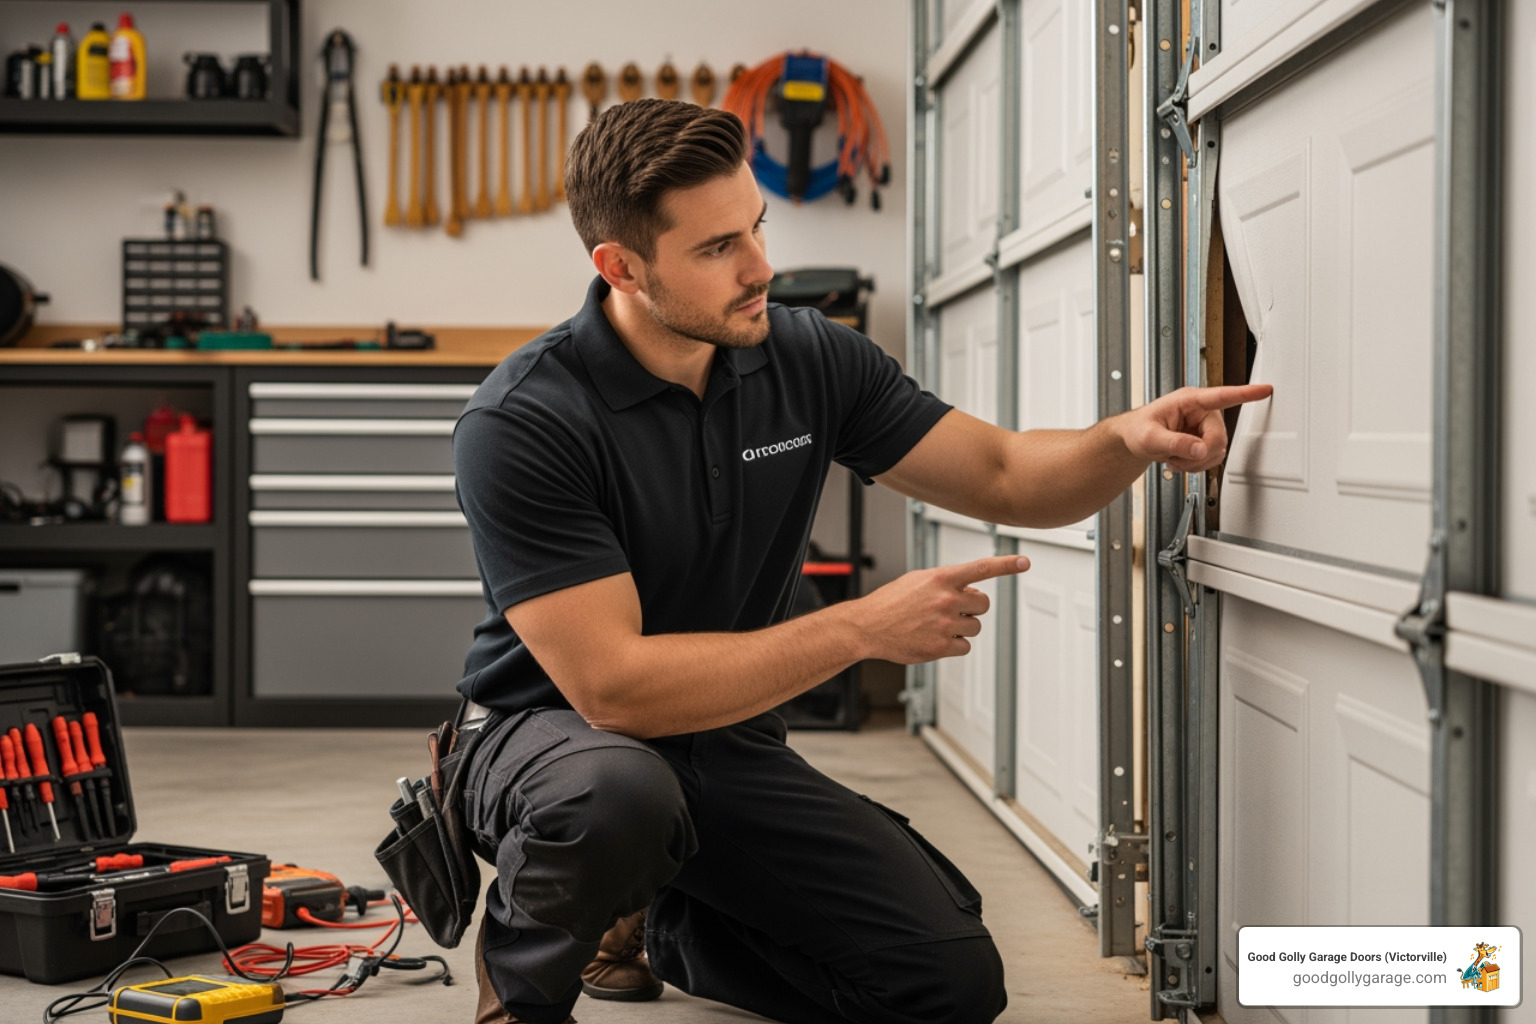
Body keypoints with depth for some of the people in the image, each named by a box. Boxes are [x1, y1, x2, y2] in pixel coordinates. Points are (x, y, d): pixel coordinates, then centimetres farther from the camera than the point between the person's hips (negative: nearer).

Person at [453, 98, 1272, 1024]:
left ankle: (664, 924, 17)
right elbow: (613, 686, -29)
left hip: (728, 743, 5)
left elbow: (1005, 477, 1)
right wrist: (861, 628, -29)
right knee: (620, 797, -42)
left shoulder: (811, 360, -6)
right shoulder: (522, 424, -23)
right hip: (557, 734, -5)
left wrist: (1131, 438, -21)